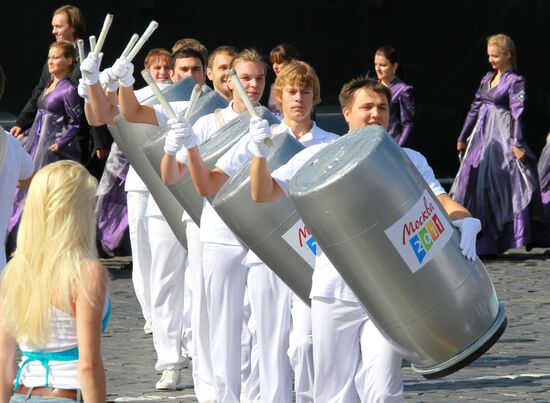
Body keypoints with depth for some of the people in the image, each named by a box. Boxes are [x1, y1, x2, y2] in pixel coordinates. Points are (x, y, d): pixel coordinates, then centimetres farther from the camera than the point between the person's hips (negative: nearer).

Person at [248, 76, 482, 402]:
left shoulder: (409, 161, 9)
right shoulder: (318, 158, 7)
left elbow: (439, 199, -4)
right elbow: (263, 194, 5)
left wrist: (465, 220, -26)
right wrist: (260, 154, -14)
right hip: (335, 292, 1)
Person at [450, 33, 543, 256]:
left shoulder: (515, 81, -7)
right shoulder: (487, 79, 14)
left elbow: (517, 113, -15)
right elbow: (475, 108, 19)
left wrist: (517, 144, -23)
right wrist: (463, 137, 20)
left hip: (502, 140, -8)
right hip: (481, 138, 8)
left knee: (498, 189, -6)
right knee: (473, 186, 8)